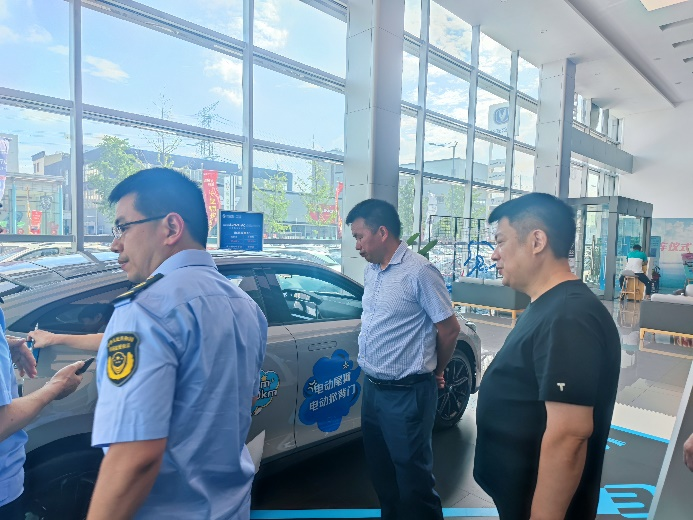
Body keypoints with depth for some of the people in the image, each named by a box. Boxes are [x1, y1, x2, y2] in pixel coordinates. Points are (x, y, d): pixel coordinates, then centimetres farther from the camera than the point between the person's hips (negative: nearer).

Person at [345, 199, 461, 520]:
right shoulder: (371, 270, 6)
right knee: (380, 468, 22)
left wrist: (434, 372, 2)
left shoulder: (419, 272, -18)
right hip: (372, 388, 8)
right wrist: (372, 377, 14)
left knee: (413, 476, 7)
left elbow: (449, 329, -12)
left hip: (406, 394, -8)